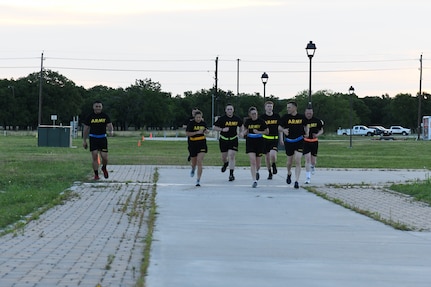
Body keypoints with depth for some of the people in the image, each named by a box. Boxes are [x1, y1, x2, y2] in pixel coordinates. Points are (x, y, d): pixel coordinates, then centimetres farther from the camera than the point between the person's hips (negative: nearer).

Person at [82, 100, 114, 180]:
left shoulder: (105, 116, 2)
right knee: (95, 157, -9)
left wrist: (111, 131, -27)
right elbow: (86, 129, 6)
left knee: (104, 157, -5)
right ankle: (96, 175, 0)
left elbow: (109, 125, -2)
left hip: (102, 138, 1)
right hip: (93, 138, -1)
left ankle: (104, 168, 28)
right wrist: (84, 141, 6)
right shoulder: (90, 117, 0)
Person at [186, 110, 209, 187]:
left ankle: (198, 180, -12)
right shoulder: (191, 123, -8)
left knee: (199, 162, -13)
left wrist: (207, 131, -4)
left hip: (202, 144, 1)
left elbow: (206, 131, 21)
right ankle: (193, 169, 52)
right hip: (193, 144, -1)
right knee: (194, 162, 12)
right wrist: (197, 132, -21)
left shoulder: (203, 123, 3)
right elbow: (187, 133, -14)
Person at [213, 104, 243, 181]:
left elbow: (241, 126, 20)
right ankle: (225, 163, 48)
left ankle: (231, 174, -9)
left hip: (233, 140, 0)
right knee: (224, 157, 10)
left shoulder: (237, 119, -1)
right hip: (223, 139, 0)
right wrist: (222, 129, -19)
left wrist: (241, 132, 8)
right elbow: (214, 127, -5)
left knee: (231, 156, -12)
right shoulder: (221, 119, -8)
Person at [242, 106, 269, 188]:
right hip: (250, 142, 0)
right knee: (252, 162, -13)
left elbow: (267, 131, 0)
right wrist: (244, 133, -5)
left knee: (258, 163, 8)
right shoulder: (248, 121, 0)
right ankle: (254, 181, -12)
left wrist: (258, 132, -15)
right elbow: (245, 129, 17)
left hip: (259, 142, 0)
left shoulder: (261, 121, -7)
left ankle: (256, 171, 45)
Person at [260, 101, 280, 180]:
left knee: (273, 154, -21)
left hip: (275, 138, -1)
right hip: (265, 138, 1)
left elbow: (280, 128, 11)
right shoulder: (262, 117, -2)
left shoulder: (277, 116, 2)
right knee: (267, 156, 6)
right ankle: (270, 172, 23)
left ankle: (274, 165, 11)